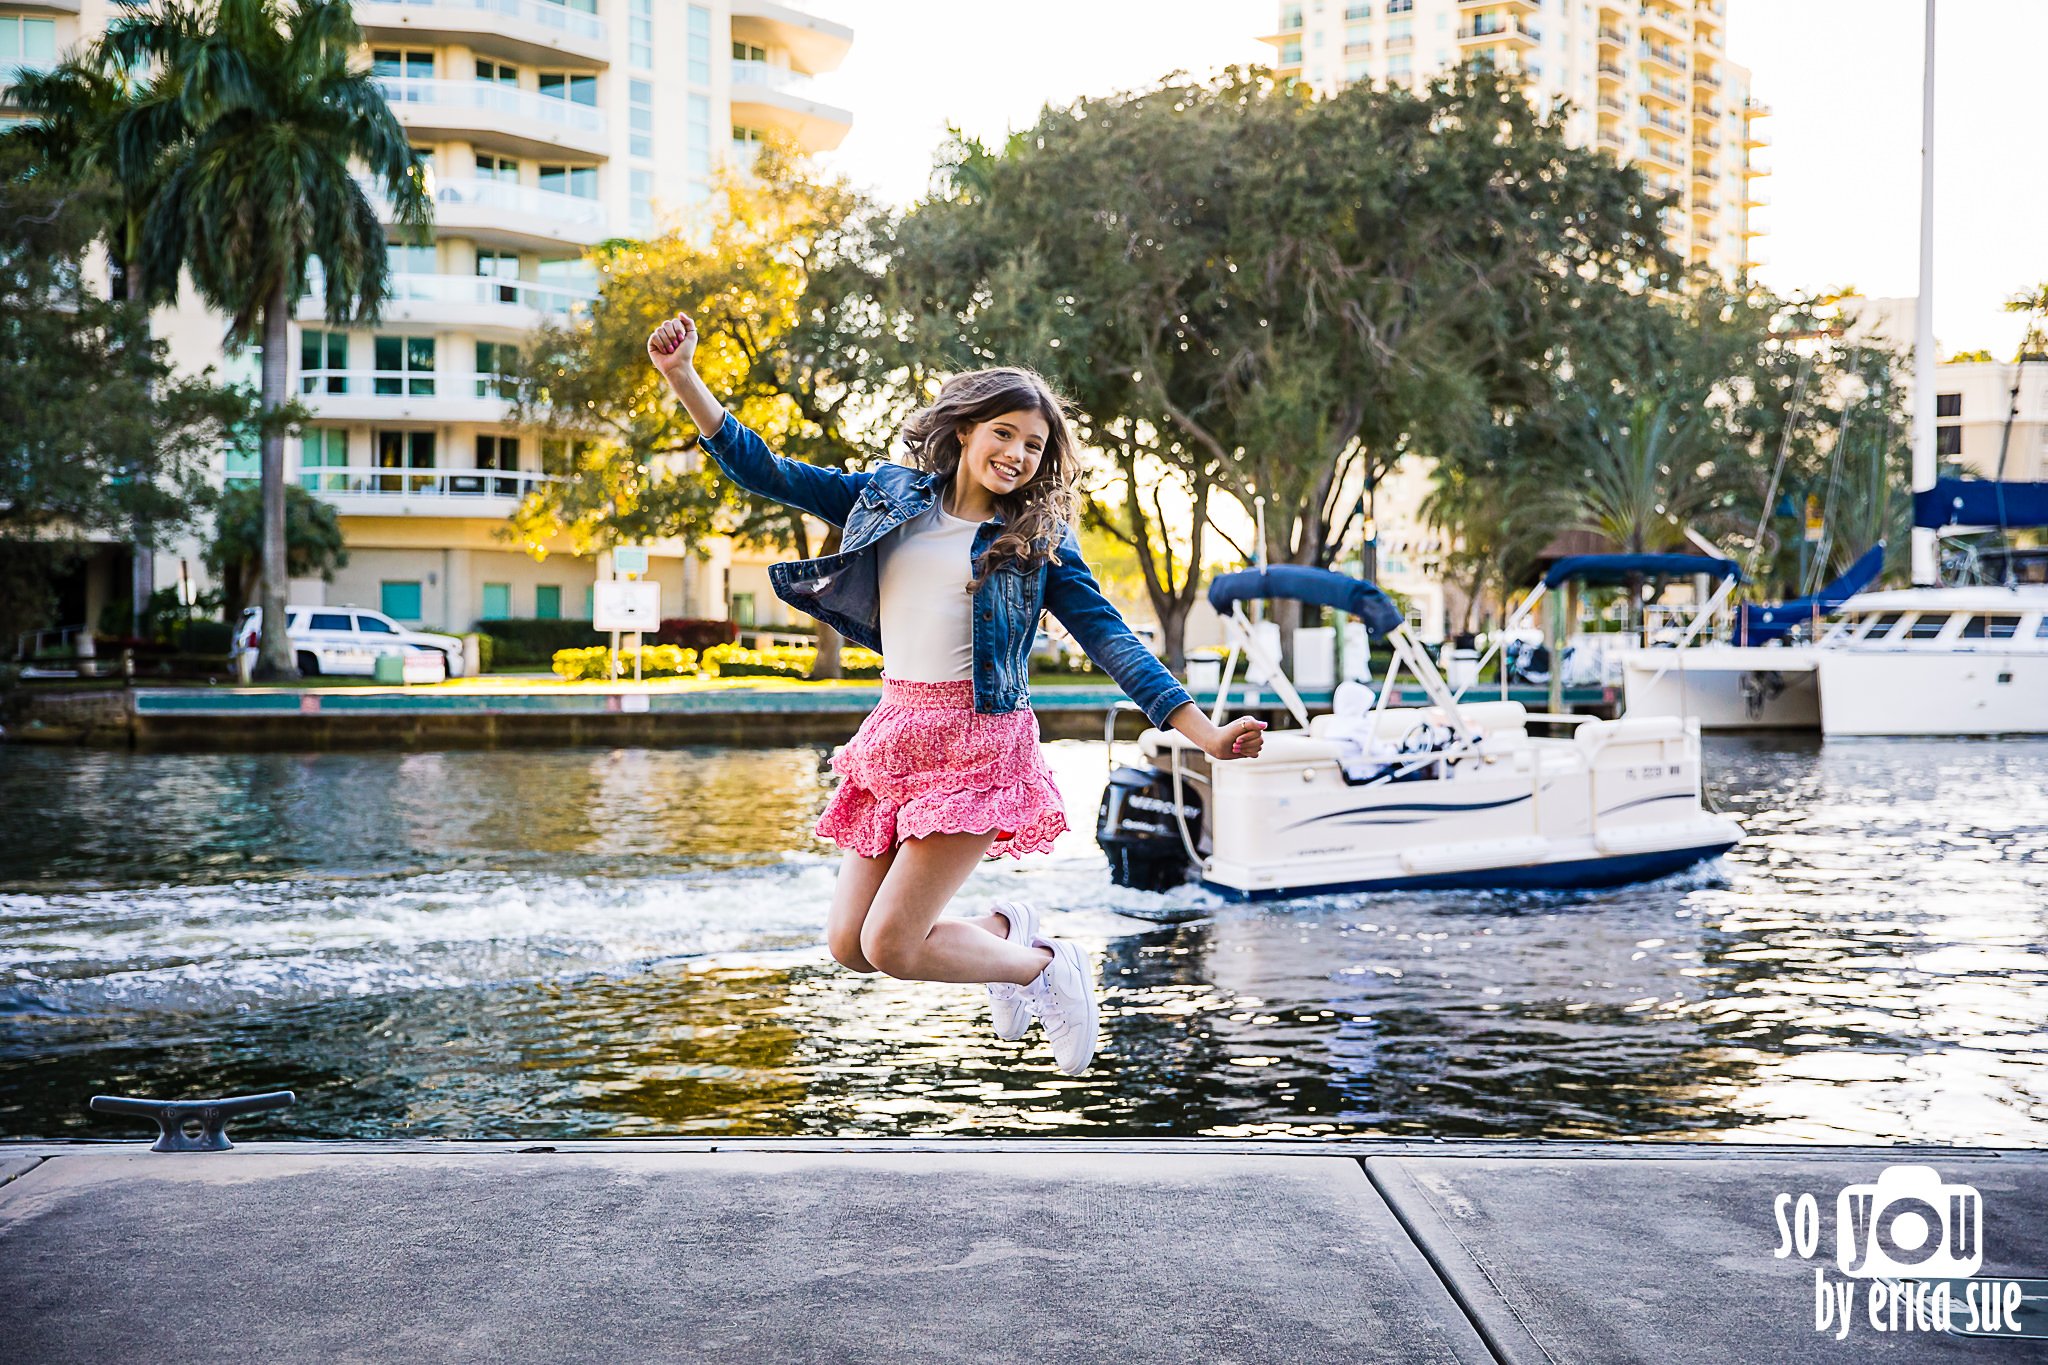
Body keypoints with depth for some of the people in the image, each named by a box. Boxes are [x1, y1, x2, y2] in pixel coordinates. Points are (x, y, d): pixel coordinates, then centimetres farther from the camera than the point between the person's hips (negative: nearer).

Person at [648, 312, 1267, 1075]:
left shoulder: (1039, 538, 3)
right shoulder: (891, 494, 10)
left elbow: (1108, 638, -1)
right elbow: (763, 473, 10)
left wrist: (1203, 733, -9)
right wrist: (683, 379, 1)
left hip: (978, 748, -5)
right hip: (896, 736, 5)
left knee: (891, 946, -13)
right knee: (847, 946, 3)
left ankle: (1047, 966, 12)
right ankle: (1002, 933, 27)